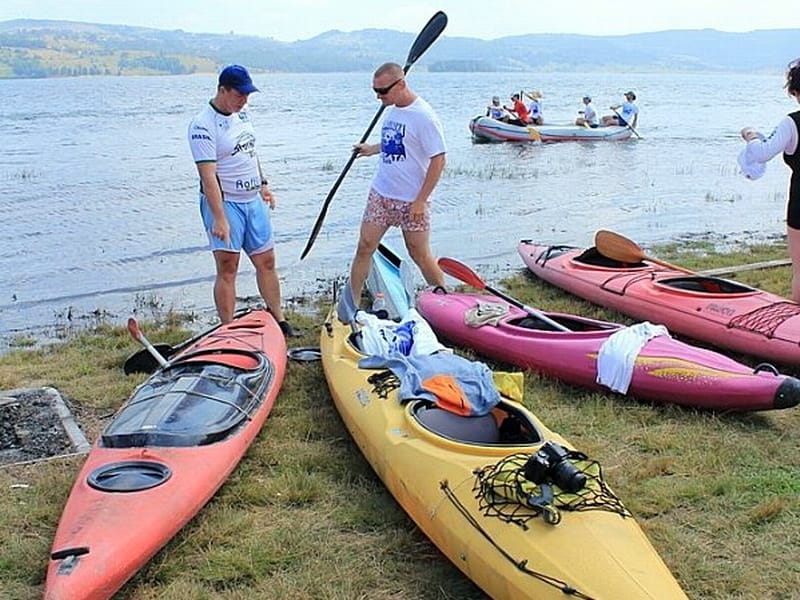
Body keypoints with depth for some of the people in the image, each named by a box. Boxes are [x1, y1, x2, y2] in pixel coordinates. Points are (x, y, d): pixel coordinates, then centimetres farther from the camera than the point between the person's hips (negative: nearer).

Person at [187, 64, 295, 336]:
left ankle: (279, 320, 24)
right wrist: (219, 219, -28)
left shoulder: (242, 114, 9)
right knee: (227, 268, -6)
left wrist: (263, 184, 22)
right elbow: (208, 176, -23)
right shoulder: (203, 125, -17)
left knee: (266, 261, 13)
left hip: (253, 201, 8)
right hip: (224, 202, -8)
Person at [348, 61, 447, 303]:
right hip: (380, 194, 7)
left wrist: (420, 201, -19)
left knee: (420, 256, 3)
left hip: (412, 201, -7)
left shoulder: (424, 116, -17)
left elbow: (438, 160, -18)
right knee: (364, 248, 6)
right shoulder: (391, 110, 7)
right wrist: (371, 149, 18)